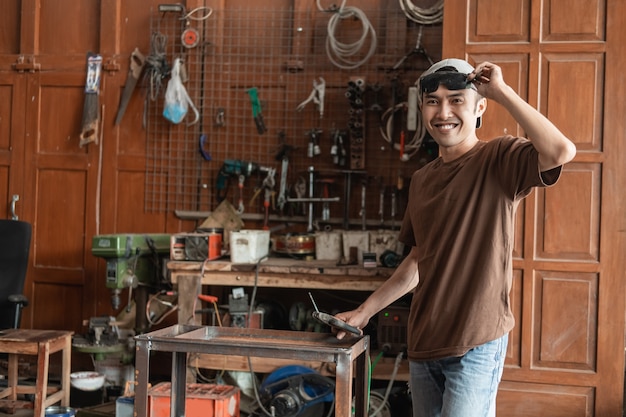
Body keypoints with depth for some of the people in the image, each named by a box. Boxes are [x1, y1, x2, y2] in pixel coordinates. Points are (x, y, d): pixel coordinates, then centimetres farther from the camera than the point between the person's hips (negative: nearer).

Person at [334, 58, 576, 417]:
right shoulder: (422, 180, 9)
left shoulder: (498, 161, -10)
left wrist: (502, 91, -22)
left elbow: (561, 152, -31)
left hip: (476, 346, -6)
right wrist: (365, 312, 16)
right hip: (423, 346, 6)